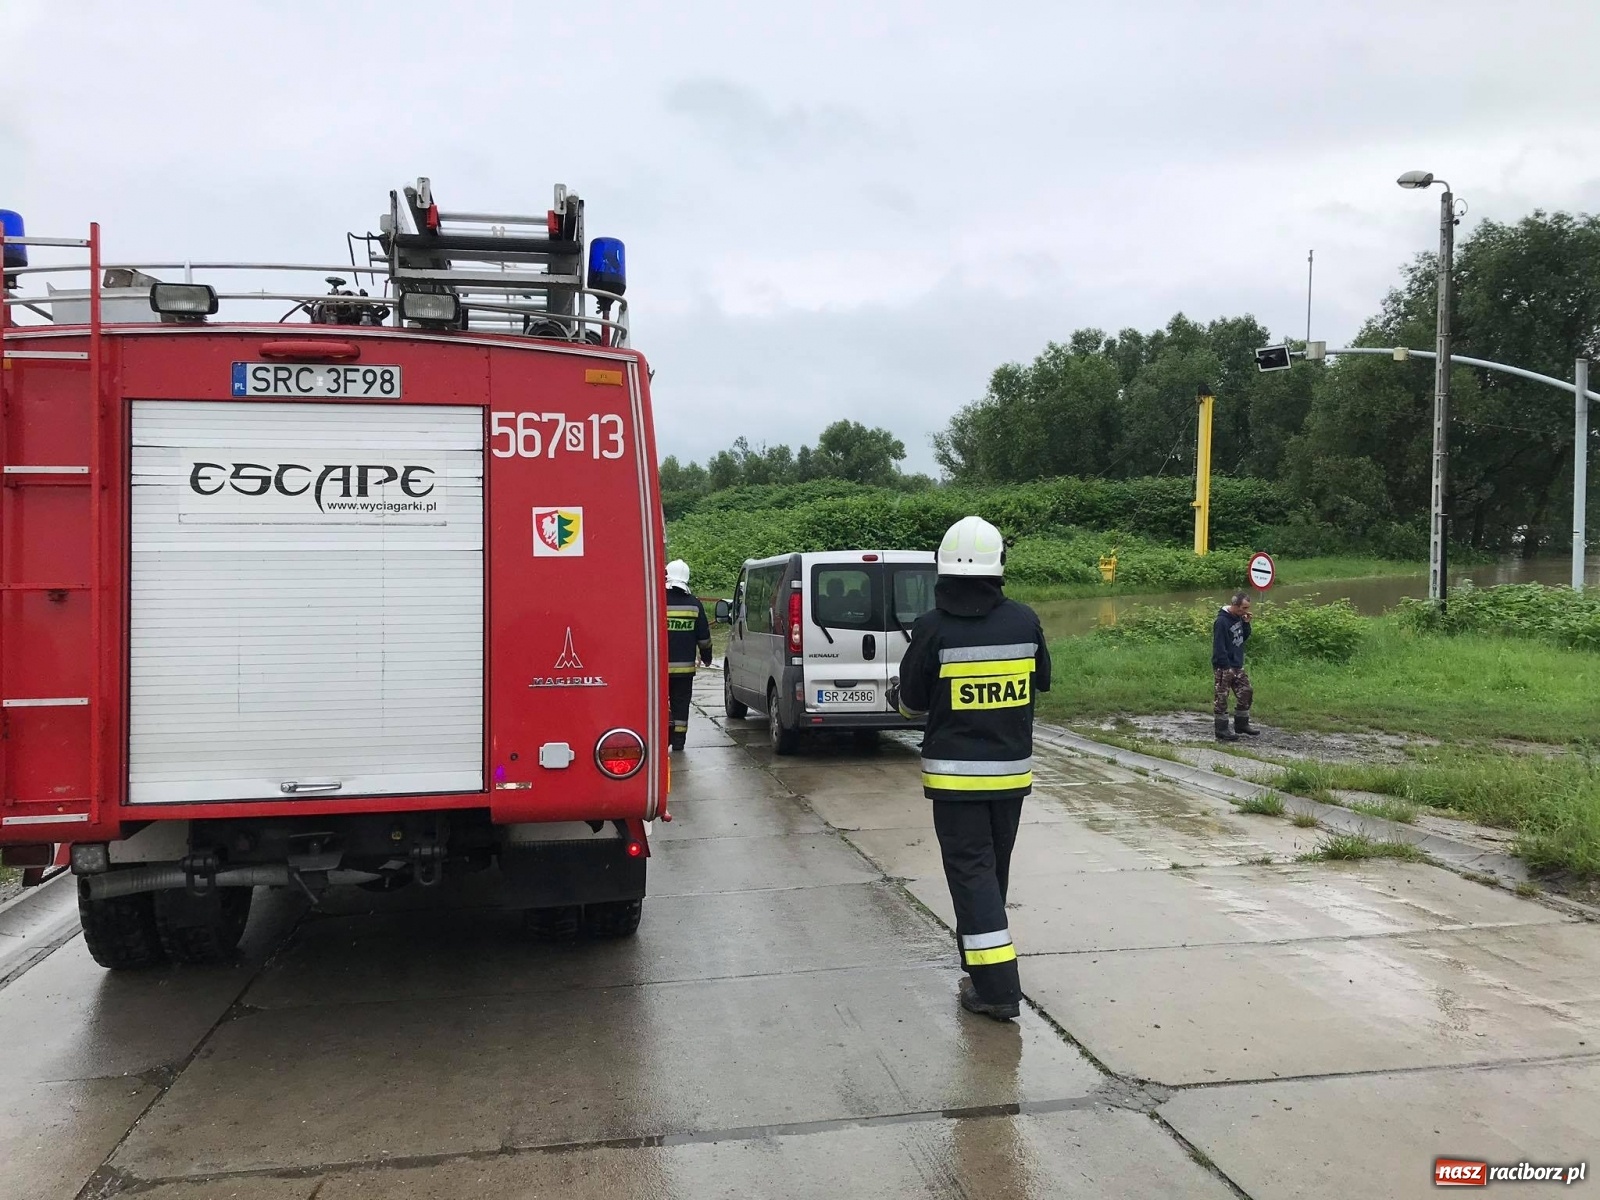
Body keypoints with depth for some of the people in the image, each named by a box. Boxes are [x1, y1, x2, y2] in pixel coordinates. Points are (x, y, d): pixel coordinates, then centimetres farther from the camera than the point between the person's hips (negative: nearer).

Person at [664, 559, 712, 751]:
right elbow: (704, 636, 6)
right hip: (685, 665, 3)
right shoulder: (694, 604, 2)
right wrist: (706, 656, 20)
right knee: (681, 703, 9)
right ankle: (679, 740, 10)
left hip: (661, 665, -2)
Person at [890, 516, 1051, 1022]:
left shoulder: (933, 627, -14)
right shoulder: (1024, 621, -5)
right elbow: (1041, 682, 10)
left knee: (969, 870, 1)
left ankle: (996, 986, -2)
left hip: (955, 771, -4)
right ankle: (980, 952, 36)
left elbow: (913, 702, -6)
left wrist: (896, 694, 17)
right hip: (1011, 769, 4)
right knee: (994, 865, 19)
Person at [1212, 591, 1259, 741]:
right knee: (1222, 699, 0)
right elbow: (1219, 647, -21)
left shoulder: (1238, 618, 7)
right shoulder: (1221, 621, -19)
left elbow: (1244, 638, 15)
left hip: (1237, 666, 9)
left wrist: (1246, 623, -1)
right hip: (1224, 668, -9)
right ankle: (1221, 730, 8)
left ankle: (1241, 724, 27)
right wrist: (1226, 667, -21)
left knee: (1246, 692, 14)